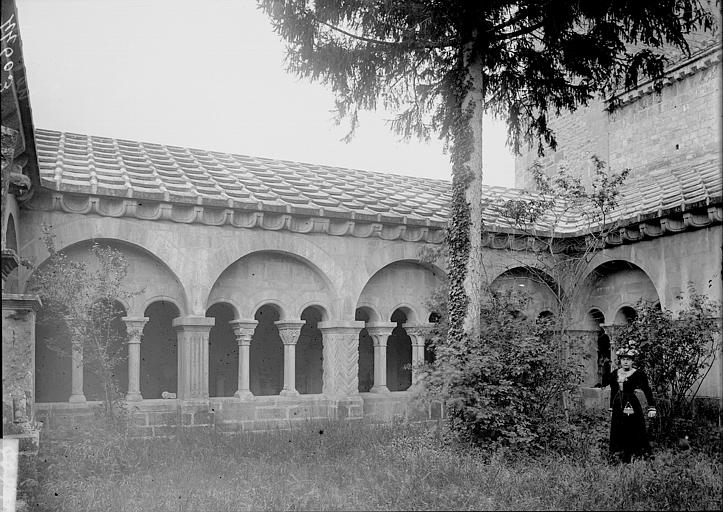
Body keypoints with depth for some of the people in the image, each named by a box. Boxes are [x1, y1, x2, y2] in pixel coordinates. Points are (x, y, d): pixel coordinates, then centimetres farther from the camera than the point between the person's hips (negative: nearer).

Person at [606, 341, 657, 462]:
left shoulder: (638, 374, -6)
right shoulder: (614, 374, 9)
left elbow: (647, 391, -9)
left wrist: (651, 408, -17)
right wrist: (611, 409, 20)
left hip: (632, 406, -5)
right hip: (618, 408, 5)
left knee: (633, 433, -6)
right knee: (618, 433, 5)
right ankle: (622, 459, 12)